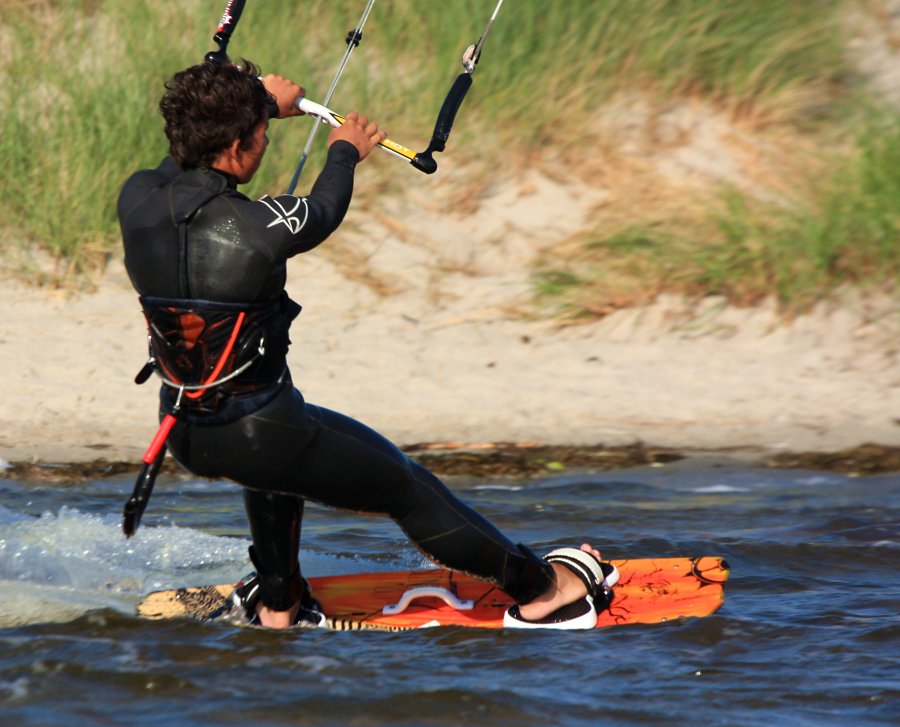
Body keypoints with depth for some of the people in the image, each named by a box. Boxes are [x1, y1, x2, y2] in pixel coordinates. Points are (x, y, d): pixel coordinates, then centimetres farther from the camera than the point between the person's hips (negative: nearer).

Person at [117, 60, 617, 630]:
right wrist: (345, 153, 20)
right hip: (258, 436, -6)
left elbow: (184, 160, 14)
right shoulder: (254, 226, -26)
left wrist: (260, 102, 29)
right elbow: (323, 213, -3)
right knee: (406, 486, 13)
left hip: (183, 435, 6)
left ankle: (277, 603, 46)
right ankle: (538, 588, 28)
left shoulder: (137, 200, -10)